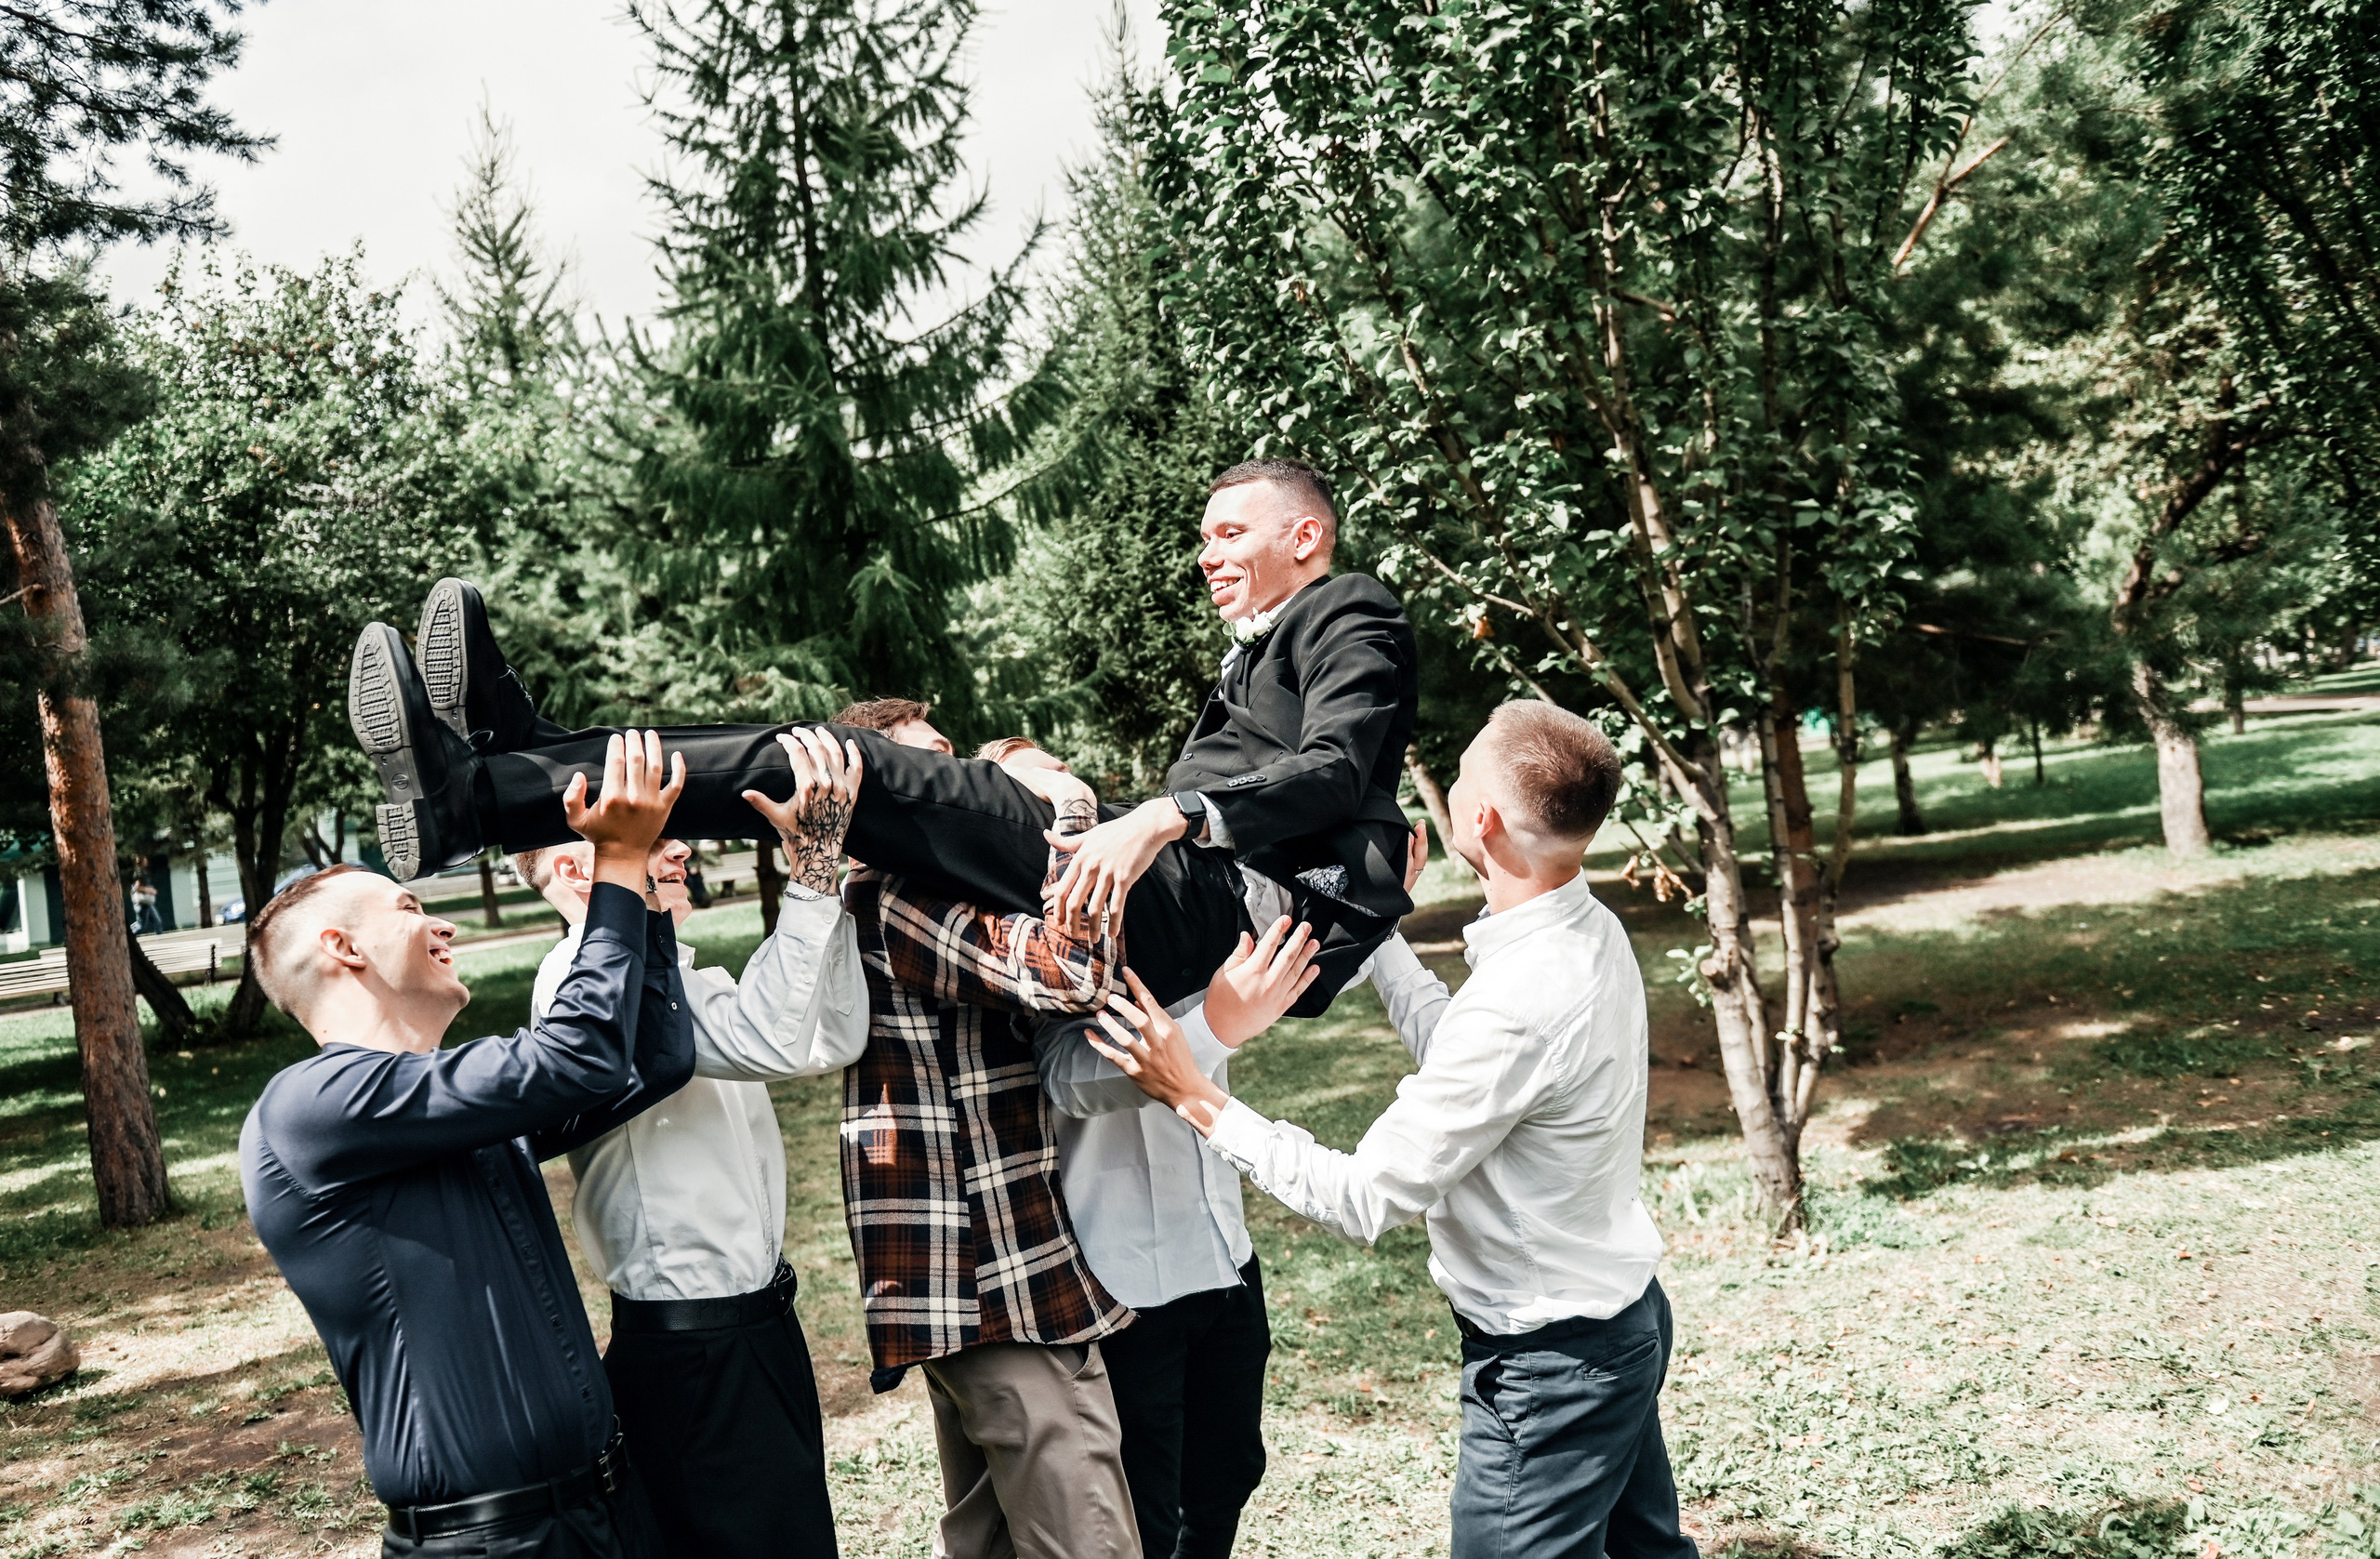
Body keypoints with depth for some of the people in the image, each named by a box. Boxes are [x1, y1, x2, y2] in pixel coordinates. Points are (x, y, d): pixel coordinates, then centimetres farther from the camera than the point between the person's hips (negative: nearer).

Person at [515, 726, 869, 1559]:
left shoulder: (685, 977, 13)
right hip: (694, 1356, -9)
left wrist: (828, 861, -2)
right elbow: (769, 1042, -28)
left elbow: (831, 1043, 5)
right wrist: (812, 860, -28)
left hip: (761, 1326, 9)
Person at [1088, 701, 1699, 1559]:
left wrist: (1196, 1100, -20)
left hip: (1549, 1361, -9)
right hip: (1627, 1312, 9)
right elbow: (1452, 1054, 12)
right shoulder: (1592, 932, -3)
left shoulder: (1518, 1003, -32)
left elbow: (1364, 1201, -25)